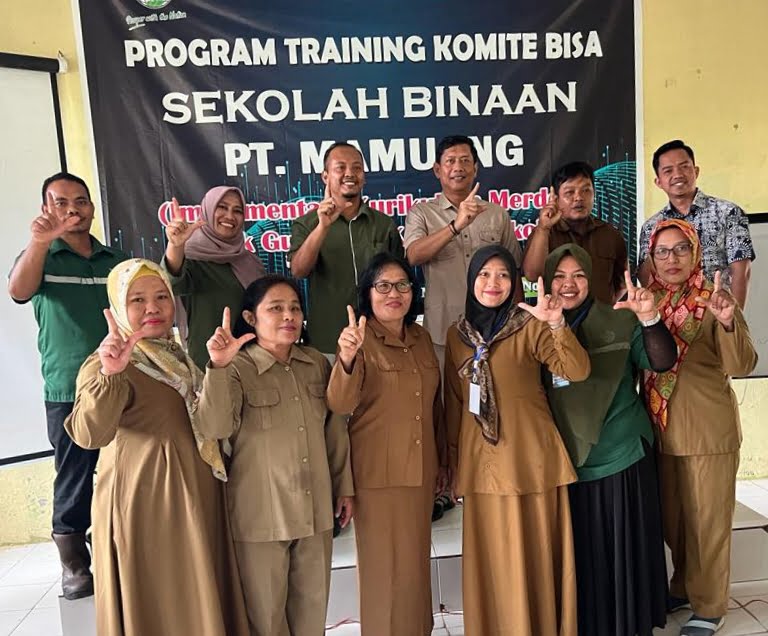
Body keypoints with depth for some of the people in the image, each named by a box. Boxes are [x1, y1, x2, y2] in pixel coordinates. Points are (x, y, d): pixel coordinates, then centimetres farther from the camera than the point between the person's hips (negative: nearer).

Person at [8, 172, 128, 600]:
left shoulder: (118, 260, 11)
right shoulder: (41, 258, 2)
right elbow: (19, 291, -21)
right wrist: (40, 241, -36)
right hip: (69, 392, -2)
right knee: (74, 482, 5)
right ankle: (75, 567, 22)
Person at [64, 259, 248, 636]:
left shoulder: (180, 357, 10)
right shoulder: (107, 365, -13)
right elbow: (89, 434, -33)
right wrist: (109, 375, -47)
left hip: (197, 499, 7)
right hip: (144, 504, -7)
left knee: (201, 599, 16)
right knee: (158, 605, 5)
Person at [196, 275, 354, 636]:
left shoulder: (317, 364, 4)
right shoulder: (238, 368, -10)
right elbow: (215, 428, -25)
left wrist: (345, 487, 13)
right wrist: (218, 367, -36)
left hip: (316, 510, 4)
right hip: (262, 513, -4)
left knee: (313, 606, 18)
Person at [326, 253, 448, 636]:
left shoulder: (421, 337, 5)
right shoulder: (359, 339, -12)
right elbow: (339, 406, -24)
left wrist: (442, 461, 17)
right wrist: (346, 358, -42)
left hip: (420, 471, 6)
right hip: (378, 473, -5)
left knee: (416, 564, 20)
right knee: (386, 568, 8)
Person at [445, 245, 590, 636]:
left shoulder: (529, 326, -3)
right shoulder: (456, 334, 8)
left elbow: (577, 371, -16)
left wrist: (557, 324, -31)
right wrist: (453, 463, 15)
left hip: (530, 458, -3)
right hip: (481, 462, 3)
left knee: (534, 556, 6)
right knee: (491, 560, 12)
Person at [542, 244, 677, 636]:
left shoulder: (619, 322, -4)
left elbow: (662, 362, -15)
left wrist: (649, 318, -30)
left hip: (622, 460, -1)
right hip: (567, 463, 2)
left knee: (624, 554, 10)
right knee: (579, 556, 13)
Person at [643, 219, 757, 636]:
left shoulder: (712, 301, -11)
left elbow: (741, 365, -22)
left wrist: (728, 322, -40)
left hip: (708, 430, -5)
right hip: (660, 428, 5)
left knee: (706, 521, 10)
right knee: (672, 518, 19)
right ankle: (683, 587, 41)